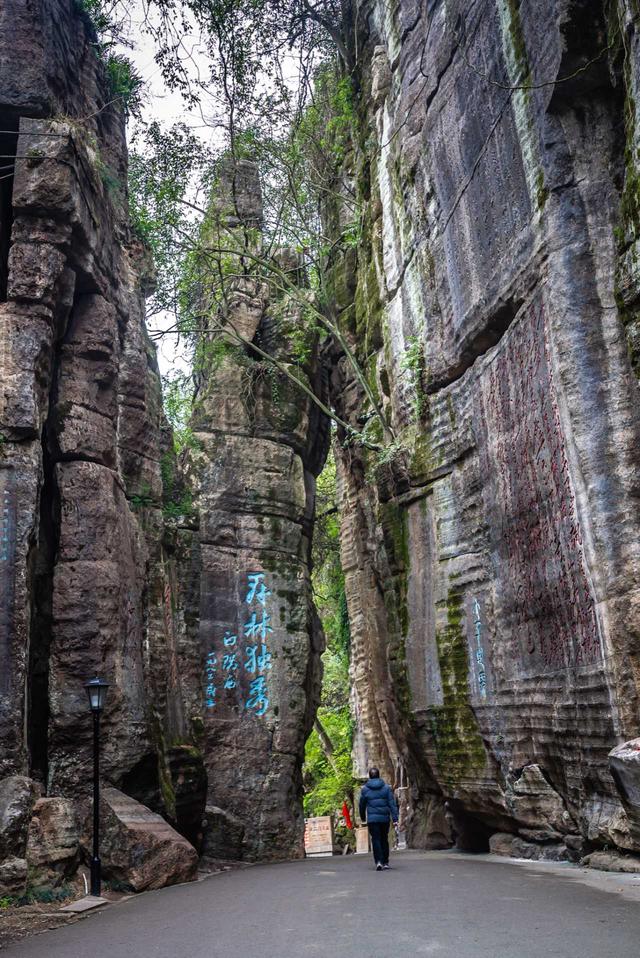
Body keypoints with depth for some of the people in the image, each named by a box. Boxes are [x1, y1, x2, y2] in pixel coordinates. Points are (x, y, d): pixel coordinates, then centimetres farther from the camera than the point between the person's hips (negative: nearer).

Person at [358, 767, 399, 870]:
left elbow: (362, 805, 9)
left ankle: (378, 861, -16)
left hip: (372, 819, -2)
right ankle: (385, 862, 19)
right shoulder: (386, 787, 2)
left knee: (376, 840, 0)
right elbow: (392, 804, -2)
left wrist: (363, 817, 24)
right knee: (384, 839, 15)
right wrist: (395, 819, -2)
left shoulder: (365, 789, 0)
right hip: (385, 818, 2)